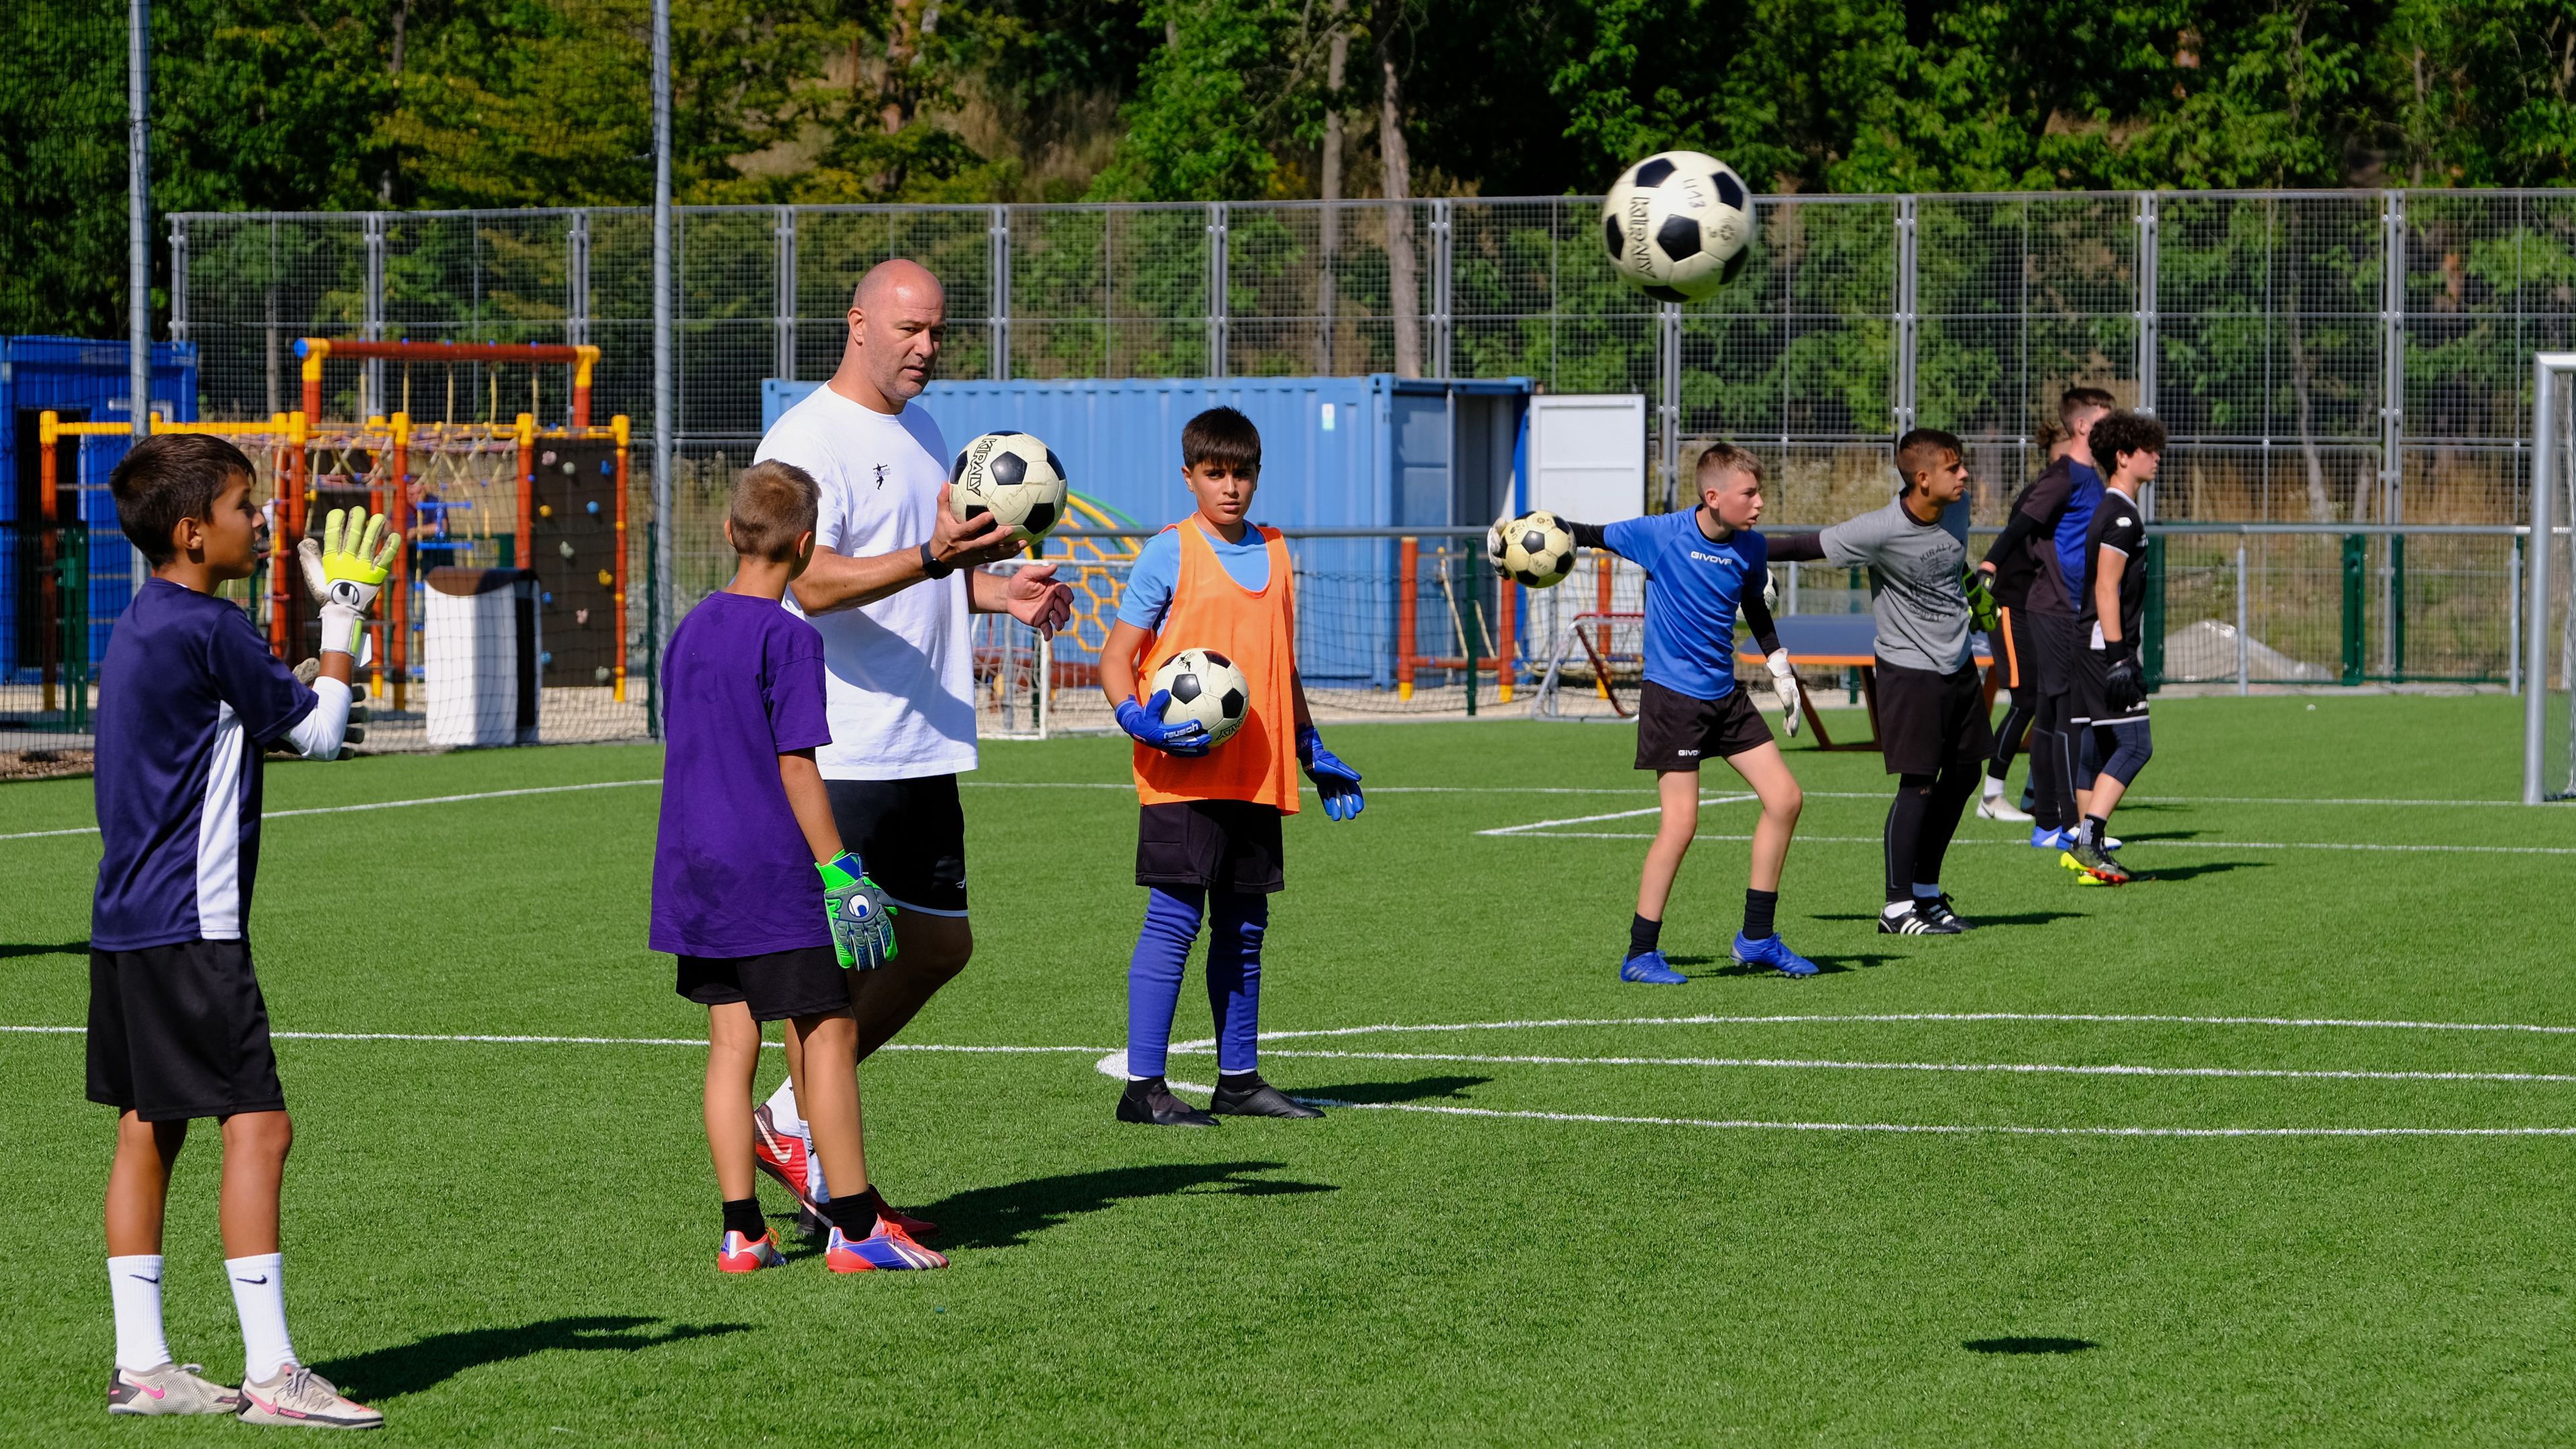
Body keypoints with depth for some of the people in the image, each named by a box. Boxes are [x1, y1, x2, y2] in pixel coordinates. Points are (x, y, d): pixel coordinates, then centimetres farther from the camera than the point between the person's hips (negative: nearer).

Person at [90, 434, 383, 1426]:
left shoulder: (143, 626, 13)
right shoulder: (207, 630, -16)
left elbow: (271, 717, 22)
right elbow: (319, 731, -7)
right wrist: (343, 621, 4)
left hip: (129, 923, 10)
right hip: (189, 926, -10)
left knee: (150, 1130, 11)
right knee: (257, 1125, -10)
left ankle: (141, 1365, 14)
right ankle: (271, 1373, -12)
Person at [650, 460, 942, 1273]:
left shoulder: (691, 629, 10)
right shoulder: (789, 638, -12)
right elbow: (796, 765, -16)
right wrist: (838, 871, -13)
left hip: (697, 869, 8)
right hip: (774, 872, -8)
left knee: (732, 1043, 8)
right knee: (828, 1035, -1)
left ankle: (741, 1231, 7)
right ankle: (854, 1227, 1)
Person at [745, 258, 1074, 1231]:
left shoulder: (922, 432, 18)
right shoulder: (807, 439, -11)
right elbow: (814, 584, -24)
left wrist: (997, 591, 10)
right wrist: (934, 557, -38)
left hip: (926, 749, 9)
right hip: (841, 755, -9)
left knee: (939, 944, 14)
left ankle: (792, 1120, 26)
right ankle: (834, 1196, 4)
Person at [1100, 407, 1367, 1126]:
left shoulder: (1274, 553, 15)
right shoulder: (1169, 553, -3)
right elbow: (1116, 658, -4)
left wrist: (1313, 752, 22)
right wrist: (1138, 719, -22)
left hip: (1258, 775, 6)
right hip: (1184, 773, -6)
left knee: (1244, 926, 10)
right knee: (1174, 919, -10)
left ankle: (1239, 1079, 19)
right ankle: (1143, 1086, -8)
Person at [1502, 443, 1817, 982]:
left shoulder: (1752, 547, 2)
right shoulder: (1661, 535, -14)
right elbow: (1590, 535, -3)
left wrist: (1780, 666, 24)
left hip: (1725, 695, 7)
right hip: (1673, 695, -7)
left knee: (1785, 799, 3)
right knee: (1680, 823, -13)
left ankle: (1757, 937, 15)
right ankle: (1640, 955, -2)